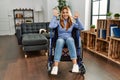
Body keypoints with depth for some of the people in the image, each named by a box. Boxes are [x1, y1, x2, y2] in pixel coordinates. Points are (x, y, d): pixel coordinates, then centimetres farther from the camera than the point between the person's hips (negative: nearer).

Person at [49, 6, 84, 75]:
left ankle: (75, 64, -46)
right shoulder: (58, 22, 7)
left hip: (69, 38, 1)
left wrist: (77, 19, -14)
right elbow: (51, 26, -12)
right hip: (61, 38, 0)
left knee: (69, 40, -38)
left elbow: (82, 28, -4)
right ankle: (55, 66, -50)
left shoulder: (72, 23, 10)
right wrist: (54, 16, -9)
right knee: (60, 41, -39)